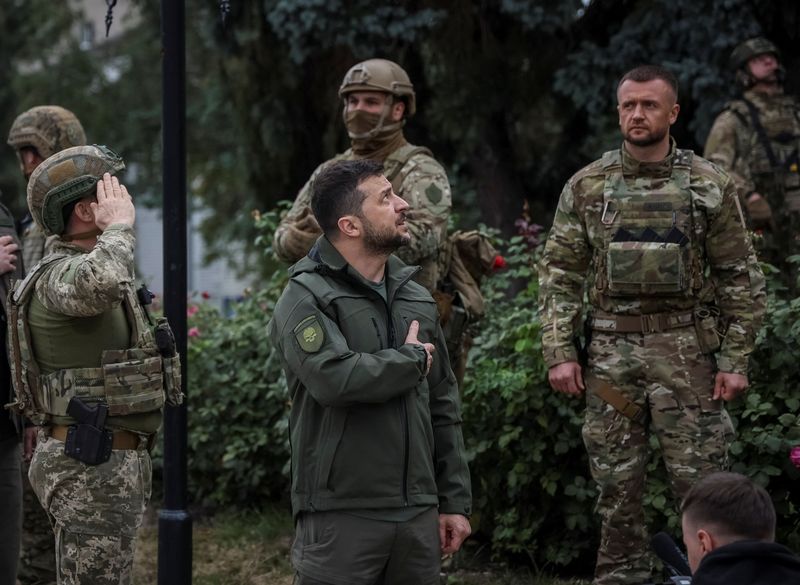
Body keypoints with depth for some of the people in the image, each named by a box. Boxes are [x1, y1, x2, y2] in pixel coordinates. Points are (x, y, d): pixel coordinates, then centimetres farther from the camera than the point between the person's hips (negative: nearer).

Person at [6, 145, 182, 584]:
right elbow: (100, 284, -44)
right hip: (89, 468, -10)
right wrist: (119, 227, -25)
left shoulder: (86, 266, 15)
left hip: (115, 460, 10)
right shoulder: (59, 276, -19)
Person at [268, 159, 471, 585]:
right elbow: (336, 378, -25)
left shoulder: (417, 299, 15)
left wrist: (455, 502, 14)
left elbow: (443, 408, 17)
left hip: (418, 515, 6)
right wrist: (412, 359, -9)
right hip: (342, 517, -6)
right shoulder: (305, 298, -7)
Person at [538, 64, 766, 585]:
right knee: (617, 485, 7)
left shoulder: (709, 186, 0)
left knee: (699, 480, -1)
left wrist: (735, 360, -4)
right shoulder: (586, 187, 4)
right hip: (611, 352, 2)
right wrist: (560, 353, -2)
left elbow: (741, 278, 1)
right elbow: (561, 275, 6)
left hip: (687, 350, -2)